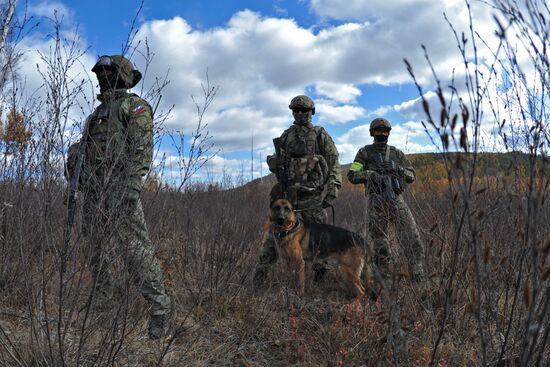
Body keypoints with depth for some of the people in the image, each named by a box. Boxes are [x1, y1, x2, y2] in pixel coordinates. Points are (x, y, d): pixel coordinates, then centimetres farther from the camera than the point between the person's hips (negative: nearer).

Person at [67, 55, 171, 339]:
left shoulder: (135, 106, 1)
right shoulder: (97, 113, 26)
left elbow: (141, 149, -12)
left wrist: (133, 185, -23)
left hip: (118, 187, -8)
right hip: (92, 189, 8)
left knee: (134, 247, -14)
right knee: (96, 248, 12)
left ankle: (159, 306, -10)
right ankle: (100, 301, 24)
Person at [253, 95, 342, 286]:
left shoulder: (321, 135, 5)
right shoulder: (285, 136, 15)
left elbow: (333, 163, 1)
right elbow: (277, 162, 20)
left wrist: (332, 189, -8)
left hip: (312, 193, -2)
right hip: (288, 191, 3)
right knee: (275, 231, -3)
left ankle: (322, 275, 14)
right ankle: (261, 272, 2)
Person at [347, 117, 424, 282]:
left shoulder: (396, 153, 16)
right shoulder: (365, 152, 8)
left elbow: (412, 176, 15)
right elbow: (352, 176, 1)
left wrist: (398, 169, -5)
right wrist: (370, 173, -16)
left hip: (397, 200, 2)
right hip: (376, 201, -2)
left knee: (412, 237, -8)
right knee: (379, 243, 4)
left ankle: (418, 277, 1)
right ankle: (384, 276, 17)